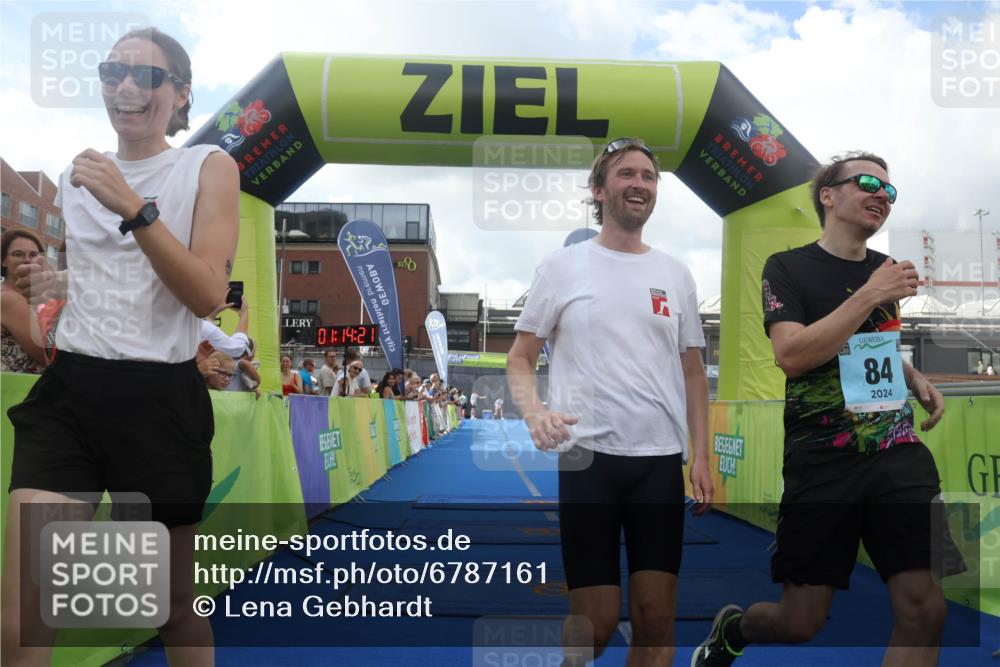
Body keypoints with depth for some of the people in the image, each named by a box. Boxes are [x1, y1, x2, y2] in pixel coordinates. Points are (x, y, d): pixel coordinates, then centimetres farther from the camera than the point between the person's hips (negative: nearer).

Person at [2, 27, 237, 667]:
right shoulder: (77, 176, 15)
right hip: (69, 390, 4)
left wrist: (131, 205, -20)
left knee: (175, 603, 10)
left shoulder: (210, 167, -1)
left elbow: (205, 295, -14)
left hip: (162, 398, -4)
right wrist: (57, 281, 12)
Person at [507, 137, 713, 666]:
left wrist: (701, 455, 6)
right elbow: (519, 359, 4)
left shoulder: (675, 274, 12)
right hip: (584, 457, -3)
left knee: (656, 617, 5)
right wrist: (534, 413, -16)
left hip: (661, 460, 3)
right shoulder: (561, 266, 3)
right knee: (596, 623, 0)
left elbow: (693, 371, 15)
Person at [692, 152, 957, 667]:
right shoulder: (787, 267, -4)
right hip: (821, 463, -5)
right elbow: (791, 356, -20)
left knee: (924, 611, -7)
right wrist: (869, 296, -21)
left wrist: (915, 380, 10)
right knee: (800, 623, 3)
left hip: (898, 452, 5)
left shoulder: (885, 270, 12)